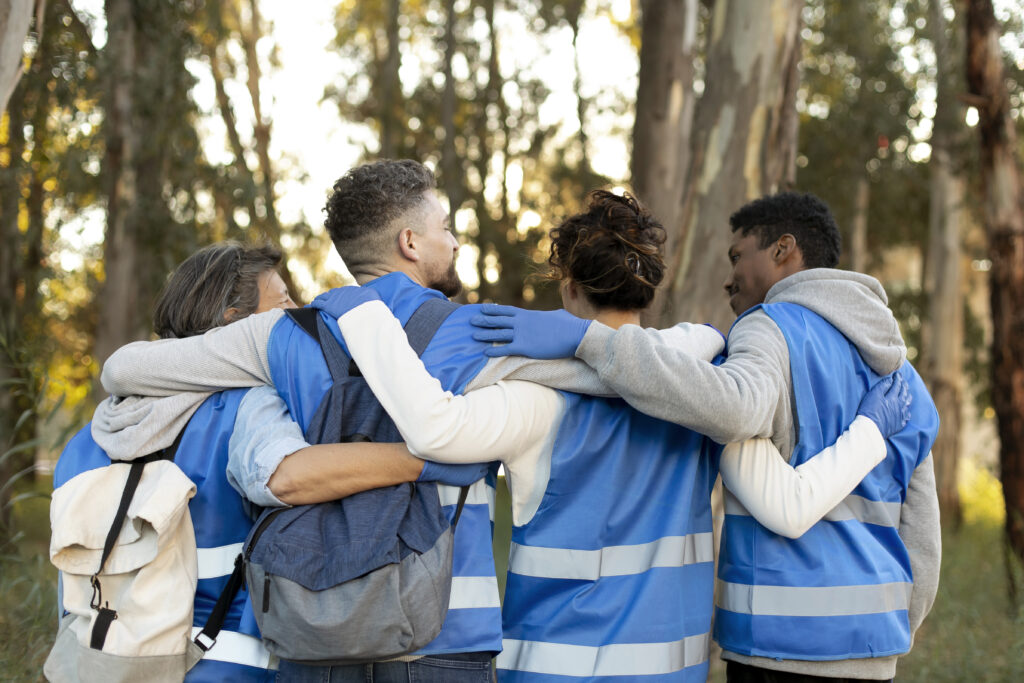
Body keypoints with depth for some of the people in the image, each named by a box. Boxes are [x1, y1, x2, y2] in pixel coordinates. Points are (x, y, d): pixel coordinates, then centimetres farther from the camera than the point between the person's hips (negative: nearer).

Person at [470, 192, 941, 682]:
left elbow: (731, 407, -32)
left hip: (785, 642, -8)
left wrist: (586, 339, -31)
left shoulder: (777, 329, -7)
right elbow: (918, 537, 17)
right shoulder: (898, 373, 18)